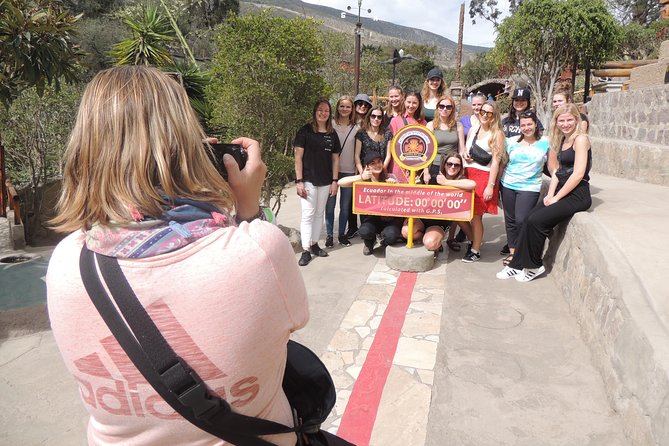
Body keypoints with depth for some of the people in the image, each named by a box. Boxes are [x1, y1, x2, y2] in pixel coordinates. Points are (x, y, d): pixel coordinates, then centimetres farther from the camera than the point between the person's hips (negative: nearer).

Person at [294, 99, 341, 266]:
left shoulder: (332, 134, 8)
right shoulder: (305, 131, -5)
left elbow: (335, 158, 11)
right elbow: (298, 156, -7)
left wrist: (335, 181, 4)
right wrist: (299, 181, -12)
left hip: (325, 181, 4)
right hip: (308, 180, -4)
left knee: (319, 214, 11)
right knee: (308, 214, -4)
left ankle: (314, 244, 23)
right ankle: (305, 250, 1)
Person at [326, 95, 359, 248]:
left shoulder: (356, 128, 5)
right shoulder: (331, 125, 0)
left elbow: (357, 152, 8)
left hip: (349, 171, 2)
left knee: (345, 205, 8)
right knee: (330, 204, 1)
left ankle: (342, 234, 21)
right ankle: (329, 235, 13)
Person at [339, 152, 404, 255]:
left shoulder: (390, 178, -3)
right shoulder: (363, 181, -3)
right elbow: (340, 182, -15)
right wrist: (361, 177, -23)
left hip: (390, 217, 0)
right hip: (371, 217, 1)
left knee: (391, 236, -30)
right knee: (365, 232, -30)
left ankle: (384, 242, 13)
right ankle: (370, 243, 12)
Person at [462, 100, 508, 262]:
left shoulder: (497, 134, -2)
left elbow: (496, 161, -8)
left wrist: (491, 185, -15)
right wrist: (465, 155, 2)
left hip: (484, 176, -6)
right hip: (468, 174, 6)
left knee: (475, 214, -6)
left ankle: (476, 250, 6)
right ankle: (476, 239, 23)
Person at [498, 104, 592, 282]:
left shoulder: (580, 139, -11)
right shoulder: (562, 140, 15)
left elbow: (578, 174, -18)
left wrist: (556, 198, -14)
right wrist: (550, 194, 0)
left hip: (577, 195, -8)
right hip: (562, 191, 8)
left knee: (536, 221, -17)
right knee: (529, 219, -6)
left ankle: (534, 266, 1)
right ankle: (517, 265, 2)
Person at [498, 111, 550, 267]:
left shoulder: (545, 143, 1)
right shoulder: (512, 141, 5)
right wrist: (497, 182, 6)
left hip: (530, 187, -3)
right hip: (508, 185, 3)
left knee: (521, 220, -13)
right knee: (510, 220, 8)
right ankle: (512, 252, 21)